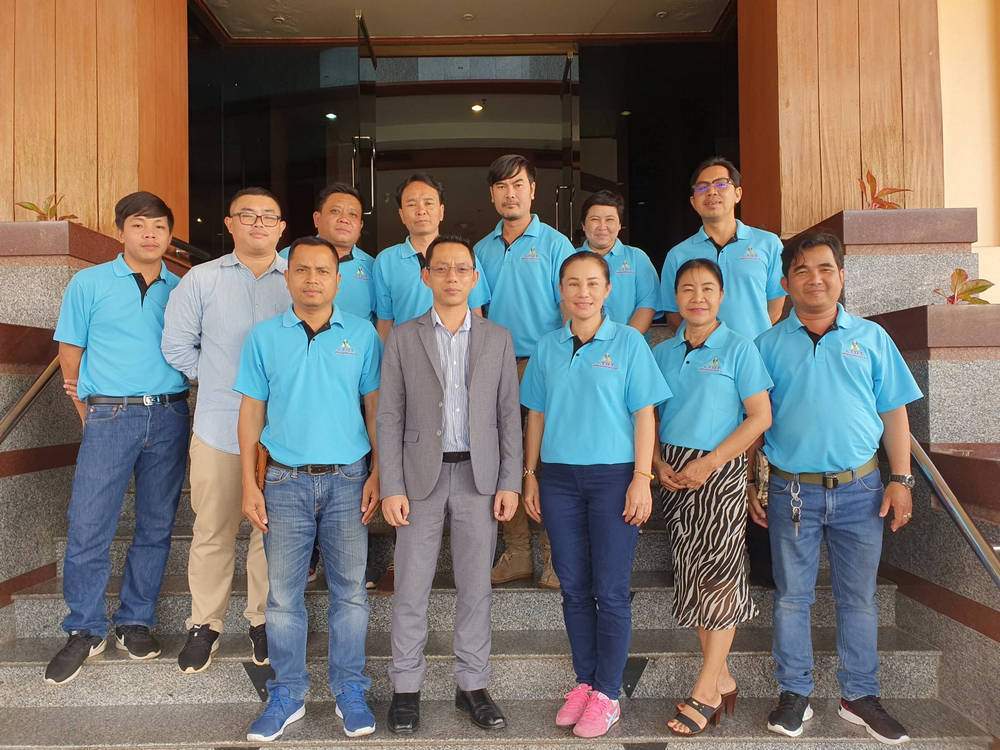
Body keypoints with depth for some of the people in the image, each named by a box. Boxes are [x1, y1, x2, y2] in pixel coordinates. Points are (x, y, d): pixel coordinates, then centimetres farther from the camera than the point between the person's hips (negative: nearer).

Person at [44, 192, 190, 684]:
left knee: (156, 527, 8)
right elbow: (70, 355, 4)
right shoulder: (89, 283, 4)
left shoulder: (182, 289, 9)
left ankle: (136, 622, 22)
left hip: (169, 416, 2)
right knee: (87, 528, -2)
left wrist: (172, 403, 5)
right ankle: (85, 631, 15)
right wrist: (90, 414, 0)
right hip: (109, 417, -2)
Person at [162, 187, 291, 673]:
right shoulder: (201, 279, 5)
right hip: (218, 427, 0)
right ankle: (204, 624, 24)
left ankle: (264, 621, 26)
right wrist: (216, 380, 5)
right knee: (212, 531, 8)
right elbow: (177, 344, 8)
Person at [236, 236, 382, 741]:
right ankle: (287, 694, 23)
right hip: (286, 480, 1)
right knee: (283, 594, 7)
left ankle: (350, 691, 21)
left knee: (350, 591, 7)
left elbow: (375, 407, 4)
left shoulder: (362, 334, 2)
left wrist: (377, 473, -2)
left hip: (347, 478, 0)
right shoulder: (264, 336, 3)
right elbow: (251, 412, 4)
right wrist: (250, 484, -1)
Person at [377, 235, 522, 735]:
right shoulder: (402, 339, 3)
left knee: (475, 588, 9)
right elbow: (389, 417, -1)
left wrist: (510, 482, -2)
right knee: (411, 589, 5)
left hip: (479, 477, 1)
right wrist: (391, 487, -7)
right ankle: (406, 687, 20)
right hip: (421, 475, -1)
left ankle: (472, 685, 23)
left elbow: (509, 416, 5)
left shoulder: (498, 339, 6)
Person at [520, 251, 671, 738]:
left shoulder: (628, 342, -1)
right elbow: (536, 415, 11)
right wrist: (529, 474, 7)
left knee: (611, 591, 2)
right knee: (574, 588, 11)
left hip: (613, 476, -3)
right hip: (558, 477, 3)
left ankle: (607, 695, 16)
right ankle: (584, 682, 26)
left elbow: (644, 414, -4)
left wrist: (642, 478, -10)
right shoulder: (547, 347, 8)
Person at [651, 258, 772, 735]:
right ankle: (722, 679, 23)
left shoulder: (739, 348, -4)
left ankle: (705, 692, 10)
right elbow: (650, 414, 13)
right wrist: (659, 463, -4)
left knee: (719, 574, -1)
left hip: (720, 471, -4)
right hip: (673, 475, 5)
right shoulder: (662, 353, 9)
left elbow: (760, 416, -9)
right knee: (690, 575, 8)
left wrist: (708, 463, -16)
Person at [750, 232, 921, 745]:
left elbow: (893, 413, 6)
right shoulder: (768, 344, 2)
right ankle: (794, 694, 23)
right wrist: (752, 486, 2)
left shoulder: (871, 337, 5)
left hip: (859, 489, 1)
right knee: (792, 597, 9)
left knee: (858, 598, 11)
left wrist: (900, 480, 0)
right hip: (791, 491, -1)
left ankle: (860, 696, 26)